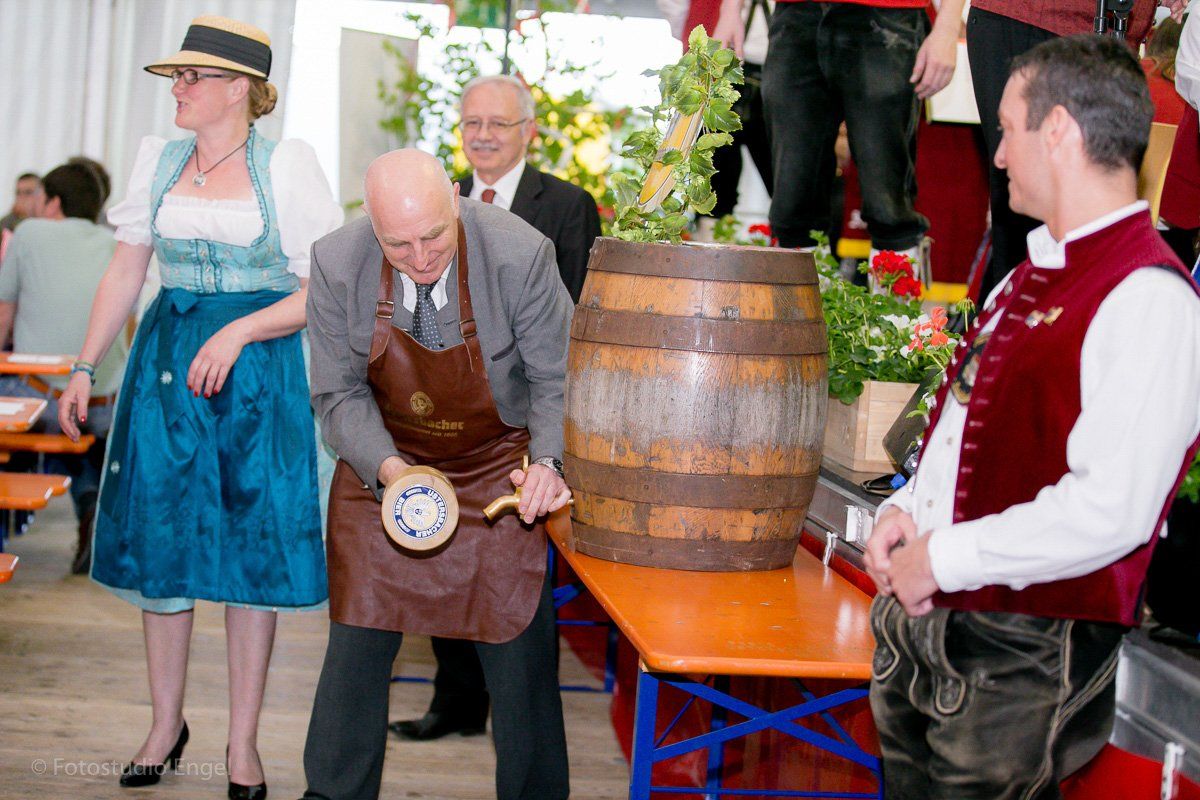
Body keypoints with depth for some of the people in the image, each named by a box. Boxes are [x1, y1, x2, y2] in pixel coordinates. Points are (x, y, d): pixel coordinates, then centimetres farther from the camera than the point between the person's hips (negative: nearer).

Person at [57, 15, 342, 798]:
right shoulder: (159, 160, 9)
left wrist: (238, 332, -17)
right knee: (160, 539, 6)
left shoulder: (286, 164, -3)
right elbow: (125, 272, 13)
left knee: (253, 548, 1)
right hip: (167, 363, 4)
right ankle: (167, 724, 22)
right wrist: (85, 368, 7)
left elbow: (325, 289, -6)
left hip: (259, 372, -3)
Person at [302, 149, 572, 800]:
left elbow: (556, 378, -12)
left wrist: (549, 463, -29)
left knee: (519, 649, -1)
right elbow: (339, 394, -8)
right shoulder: (337, 264, -18)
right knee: (357, 644, 3)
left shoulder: (520, 255, -23)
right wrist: (388, 468, -25)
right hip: (383, 461, 1)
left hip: (499, 465, -1)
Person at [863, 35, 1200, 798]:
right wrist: (905, 511, 4)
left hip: (1021, 660, -8)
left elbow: (1109, 512, -24)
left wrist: (944, 558, -17)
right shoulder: (1031, 277, 14)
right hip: (917, 628, 9)